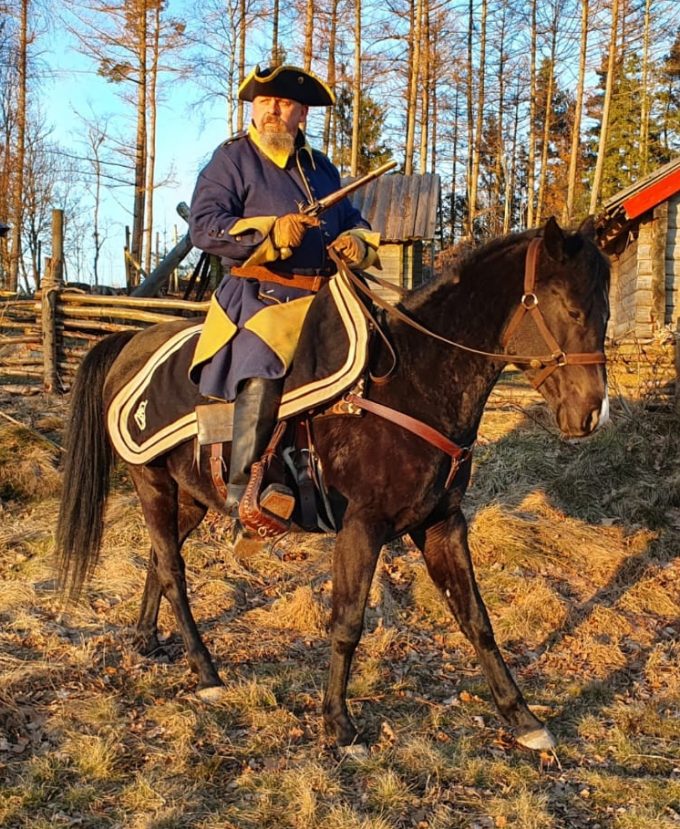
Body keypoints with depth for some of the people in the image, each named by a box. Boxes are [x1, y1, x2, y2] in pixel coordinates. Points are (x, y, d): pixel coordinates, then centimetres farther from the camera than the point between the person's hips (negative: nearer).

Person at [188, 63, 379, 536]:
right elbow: (204, 226, -9)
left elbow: (353, 222, 28)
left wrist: (357, 244, 1)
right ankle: (243, 487, -20)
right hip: (261, 295, -6)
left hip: (326, 296, 7)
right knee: (261, 371, -29)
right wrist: (270, 234, -23)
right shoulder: (232, 159, 4)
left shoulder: (321, 167, 22)